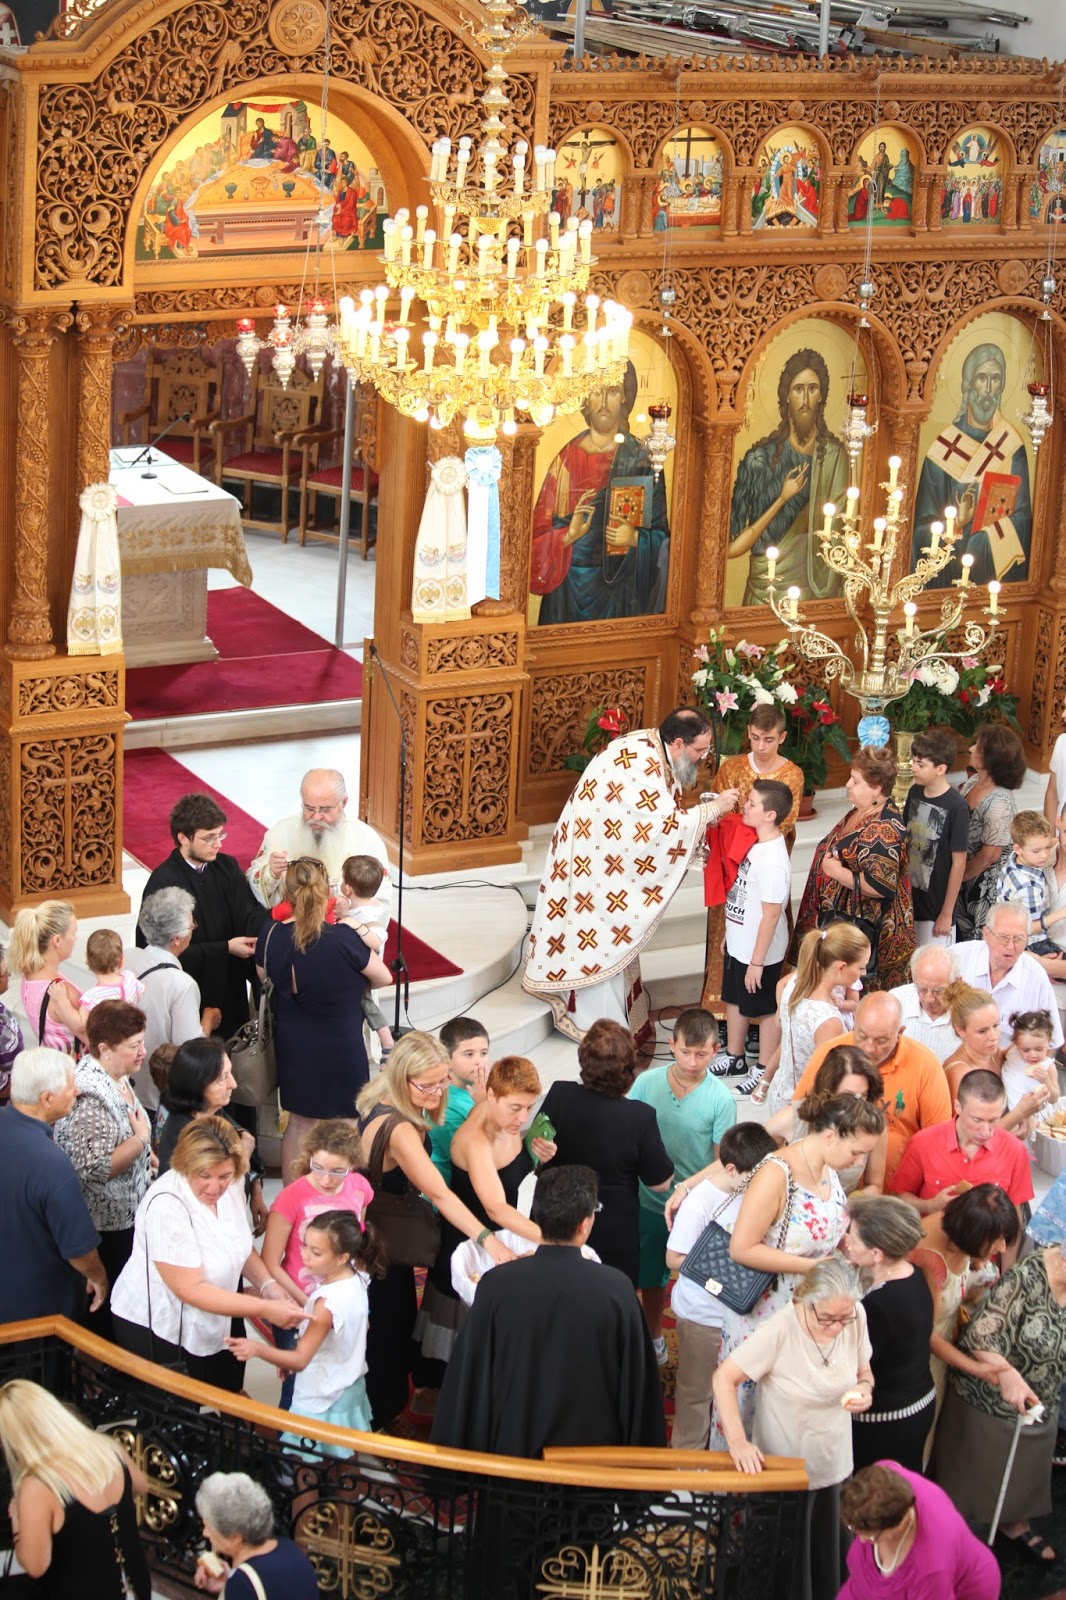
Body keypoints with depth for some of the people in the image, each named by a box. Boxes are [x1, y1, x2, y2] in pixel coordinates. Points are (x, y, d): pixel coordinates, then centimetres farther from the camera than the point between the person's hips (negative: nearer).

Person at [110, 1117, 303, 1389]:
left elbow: (241, 1245, 11)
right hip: (155, 1331, -7)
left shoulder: (228, 1189, -7)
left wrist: (267, 1284, -8)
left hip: (211, 1324, 7)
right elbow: (191, 1289, -29)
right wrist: (265, 1309, -30)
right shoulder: (167, 1206, -29)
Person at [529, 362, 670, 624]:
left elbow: (660, 533, 2)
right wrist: (569, 535, -19)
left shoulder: (641, 457, 0)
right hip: (572, 584, 0)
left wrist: (635, 539, -17)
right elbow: (541, 532, 0)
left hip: (623, 587, 0)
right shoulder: (568, 457, 1)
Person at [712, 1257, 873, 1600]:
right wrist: (737, 1440, -32)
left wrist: (864, 1389, -20)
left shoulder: (856, 1318, -13)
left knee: (829, 1565, 19)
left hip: (834, 1466, 4)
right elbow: (725, 1378, -22)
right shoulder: (779, 1330, -27)